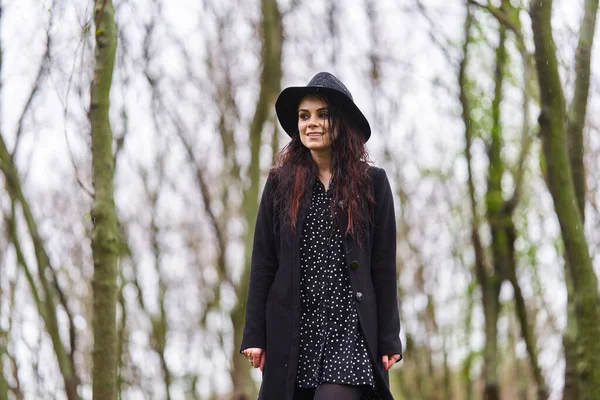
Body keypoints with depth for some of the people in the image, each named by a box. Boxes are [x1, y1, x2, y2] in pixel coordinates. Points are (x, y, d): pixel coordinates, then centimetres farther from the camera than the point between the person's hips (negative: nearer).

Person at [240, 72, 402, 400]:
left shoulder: (371, 183, 5)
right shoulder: (280, 183, 8)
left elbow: (384, 265, 4)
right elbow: (262, 263, 7)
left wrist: (389, 339, 0)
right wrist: (254, 335, 1)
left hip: (351, 329, -2)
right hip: (293, 329, 2)